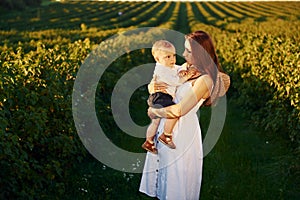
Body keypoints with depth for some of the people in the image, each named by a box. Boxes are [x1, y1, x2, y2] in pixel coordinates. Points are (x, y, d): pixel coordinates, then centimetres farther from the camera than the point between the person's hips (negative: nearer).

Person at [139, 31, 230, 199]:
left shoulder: (205, 80, -22)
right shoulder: (187, 68, 4)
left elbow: (179, 110, -25)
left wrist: (154, 112, -11)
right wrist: (154, 86, -11)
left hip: (183, 129, -8)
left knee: (177, 175, 9)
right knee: (161, 165, 21)